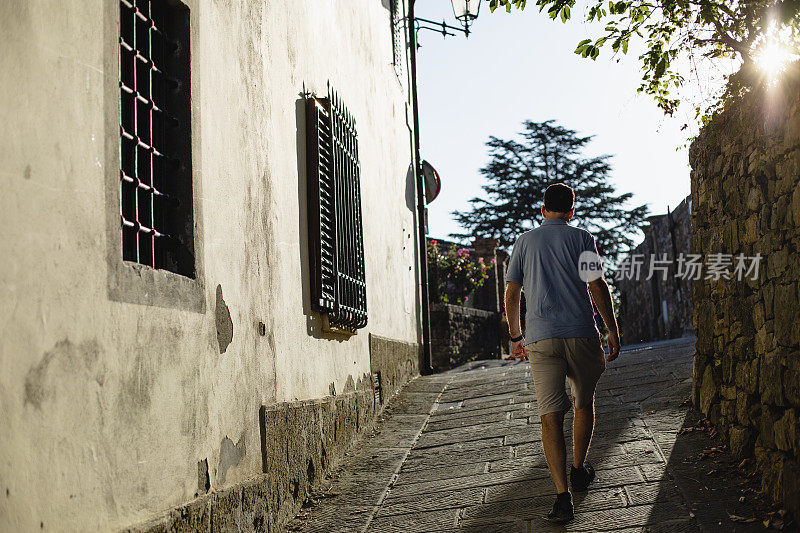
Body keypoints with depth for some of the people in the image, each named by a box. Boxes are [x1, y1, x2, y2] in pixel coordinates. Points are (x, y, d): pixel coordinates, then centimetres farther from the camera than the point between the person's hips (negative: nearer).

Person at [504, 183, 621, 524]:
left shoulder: (524, 242, 12)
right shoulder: (581, 238, 5)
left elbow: (511, 294, 11)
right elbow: (597, 286, -2)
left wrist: (515, 337, 21)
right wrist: (613, 331, 4)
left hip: (540, 338, 1)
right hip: (582, 334, 0)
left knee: (550, 416, -4)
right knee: (584, 403, 21)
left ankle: (562, 494, -14)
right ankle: (579, 470, 35)